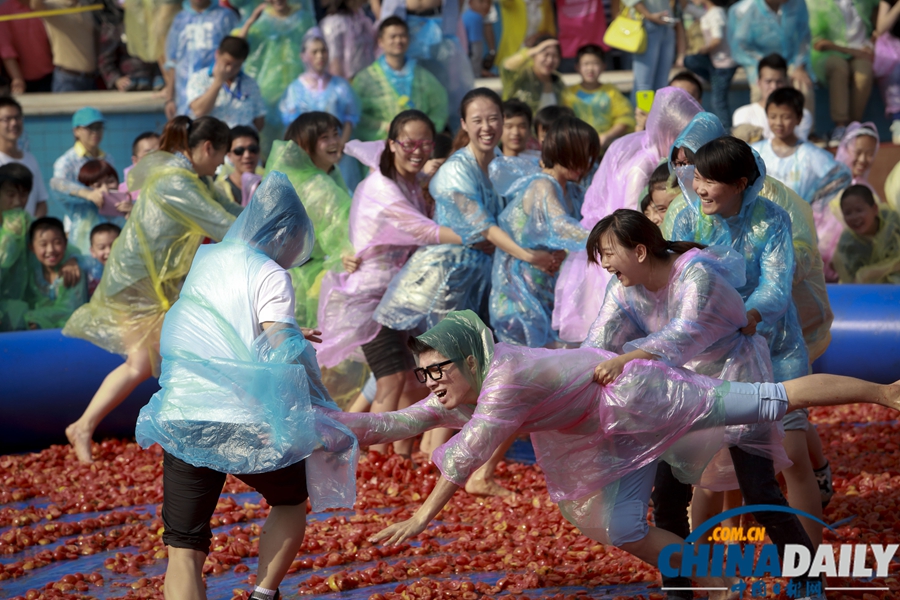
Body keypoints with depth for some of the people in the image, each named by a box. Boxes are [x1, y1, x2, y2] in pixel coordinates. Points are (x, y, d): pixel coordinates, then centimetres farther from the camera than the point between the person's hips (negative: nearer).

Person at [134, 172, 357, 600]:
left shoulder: (206, 260, 15)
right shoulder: (269, 275, -4)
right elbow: (280, 355, -16)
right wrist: (319, 424, -11)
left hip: (182, 418, 4)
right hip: (242, 421, -4)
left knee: (184, 548, 1)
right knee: (292, 500, 25)